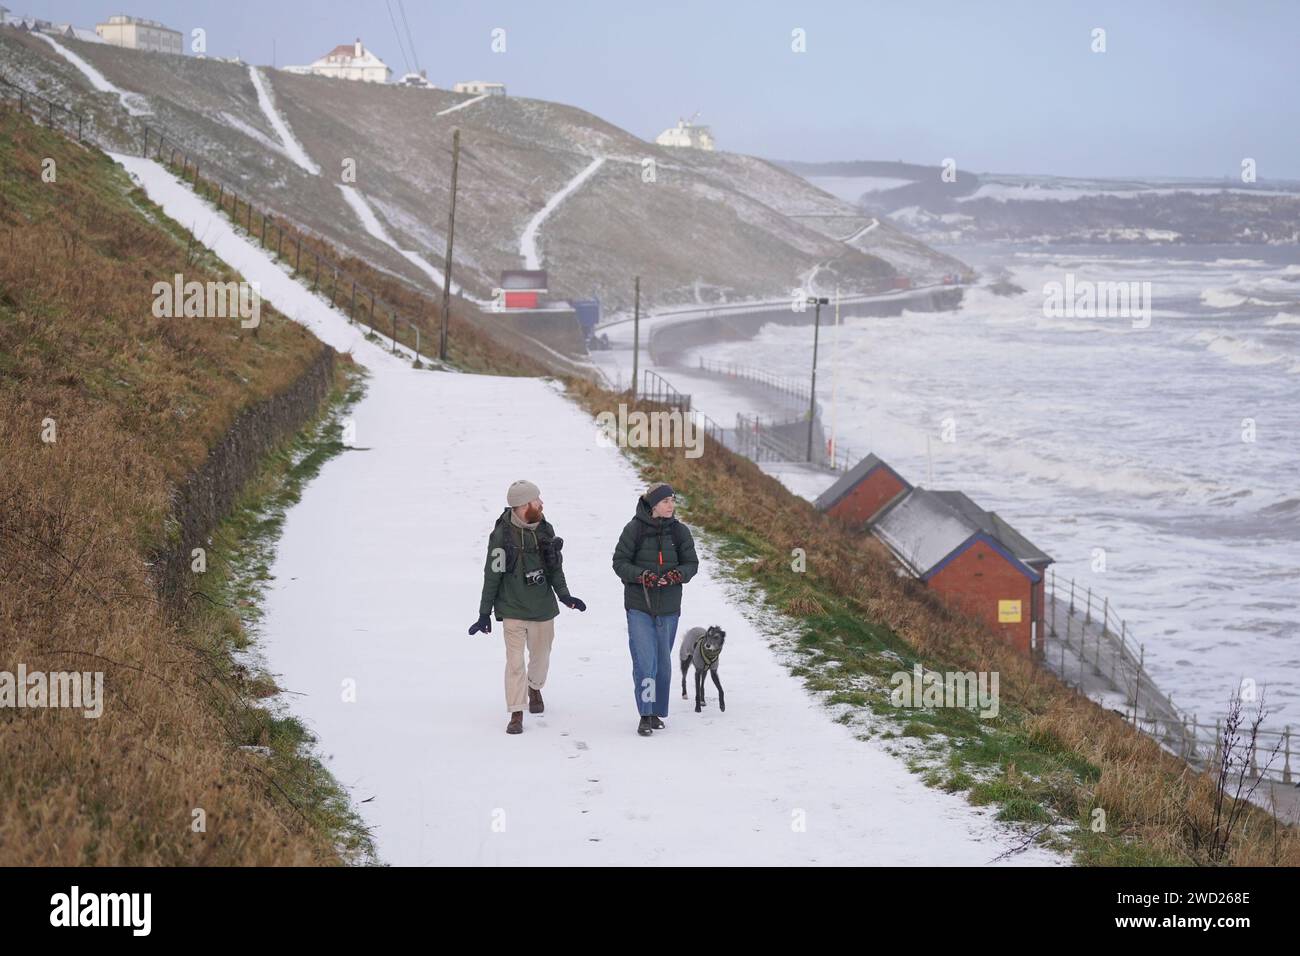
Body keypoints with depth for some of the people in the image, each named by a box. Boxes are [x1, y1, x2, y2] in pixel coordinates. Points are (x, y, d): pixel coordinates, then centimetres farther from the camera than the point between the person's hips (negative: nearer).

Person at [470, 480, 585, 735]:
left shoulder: (545, 529, 1)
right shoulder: (502, 534, -13)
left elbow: (555, 567, 11)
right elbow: (493, 575, -9)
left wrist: (564, 595, -2)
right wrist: (484, 613, -7)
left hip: (543, 608, 4)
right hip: (513, 609, -4)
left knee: (541, 657, 17)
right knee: (515, 662, -6)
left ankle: (534, 688, 47)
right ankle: (516, 714, 4)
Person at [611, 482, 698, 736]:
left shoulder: (680, 531, 1)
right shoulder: (634, 529, -7)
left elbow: (691, 563, 5)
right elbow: (620, 562, -4)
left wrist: (676, 575, -16)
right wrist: (641, 575, -21)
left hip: (669, 607, 4)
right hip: (639, 606, -3)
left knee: (663, 662, 12)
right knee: (645, 661, -9)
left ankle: (657, 712, 25)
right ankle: (645, 716, -3)